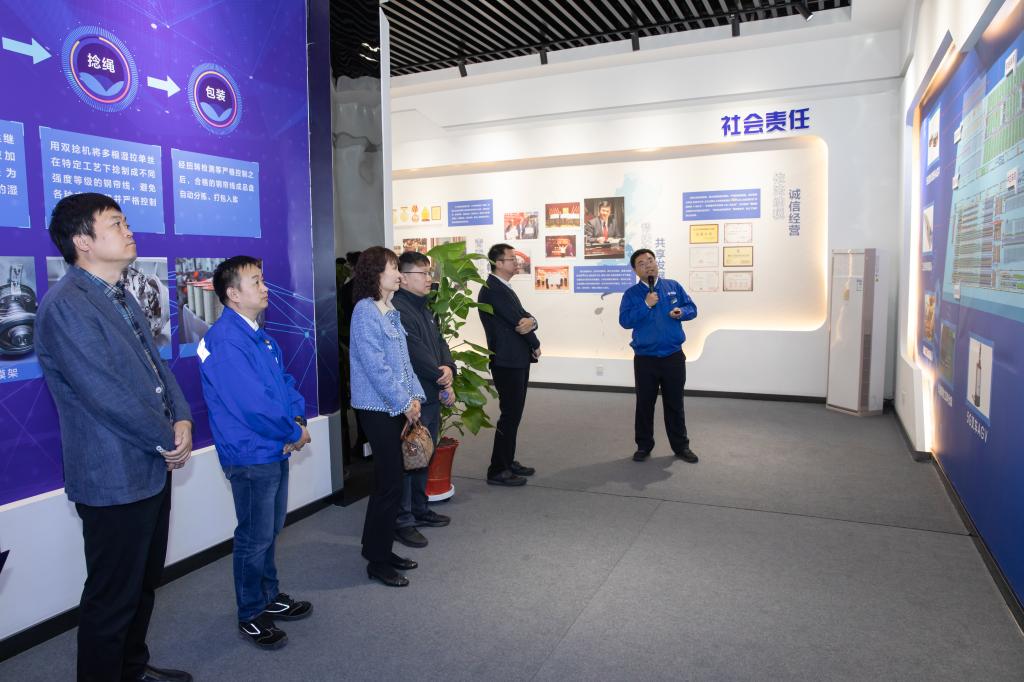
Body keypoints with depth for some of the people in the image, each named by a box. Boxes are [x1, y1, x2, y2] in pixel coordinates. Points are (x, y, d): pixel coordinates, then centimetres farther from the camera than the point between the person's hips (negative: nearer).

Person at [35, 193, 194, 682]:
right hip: (114, 480, -9)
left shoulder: (121, 298, 11)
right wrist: (168, 440, -13)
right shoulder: (66, 306, -18)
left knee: (145, 582, 23)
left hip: (152, 468, 9)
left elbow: (156, 364, 12)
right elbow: (106, 395, -23)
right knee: (112, 598, 7)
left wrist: (181, 420, -4)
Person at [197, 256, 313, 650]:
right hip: (250, 455, -9)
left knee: (270, 531, 21)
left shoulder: (260, 336, 10)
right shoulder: (225, 341, -21)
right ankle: (251, 617, 22)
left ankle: (270, 597, 37)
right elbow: (251, 403, -25)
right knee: (255, 539, 5)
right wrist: (294, 433, -14)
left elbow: (285, 382, 13)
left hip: (275, 451, 9)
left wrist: (298, 419, -5)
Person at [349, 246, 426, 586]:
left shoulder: (390, 311, 12)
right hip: (377, 408, -9)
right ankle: (377, 561, 10)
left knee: (389, 481, 15)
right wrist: (404, 402, -14)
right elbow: (375, 366, -19)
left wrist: (415, 396, 4)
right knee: (390, 484, -3)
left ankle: (380, 549, 28)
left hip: (397, 406, 9)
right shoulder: (365, 311, -15)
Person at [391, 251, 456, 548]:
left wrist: (449, 368, -8)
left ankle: (419, 509, 33)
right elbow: (417, 354, -22)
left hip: (432, 396, 10)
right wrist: (442, 381, -12)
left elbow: (439, 343, 12)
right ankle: (402, 521, 11)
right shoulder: (398, 309, -18)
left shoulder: (423, 308, 14)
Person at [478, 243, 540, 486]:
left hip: (518, 360, 10)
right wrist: (536, 345, -2)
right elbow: (517, 321, -17)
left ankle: (507, 462, 26)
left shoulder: (504, 289, 16)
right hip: (507, 362, -10)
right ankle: (497, 471, 2)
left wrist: (530, 321, -15)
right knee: (509, 415, -6)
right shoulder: (493, 290, -16)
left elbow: (522, 317, 9)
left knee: (513, 414, 15)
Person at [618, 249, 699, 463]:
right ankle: (643, 446, 22)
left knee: (674, 404, 11)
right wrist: (646, 305, -20)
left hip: (673, 357, 1)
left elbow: (692, 308, 8)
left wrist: (681, 312, -14)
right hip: (645, 359, -1)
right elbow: (625, 321, -11)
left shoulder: (673, 286, 5)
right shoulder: (631, 294, -1)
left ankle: (681, 446, 22)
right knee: (644, 404, 9)